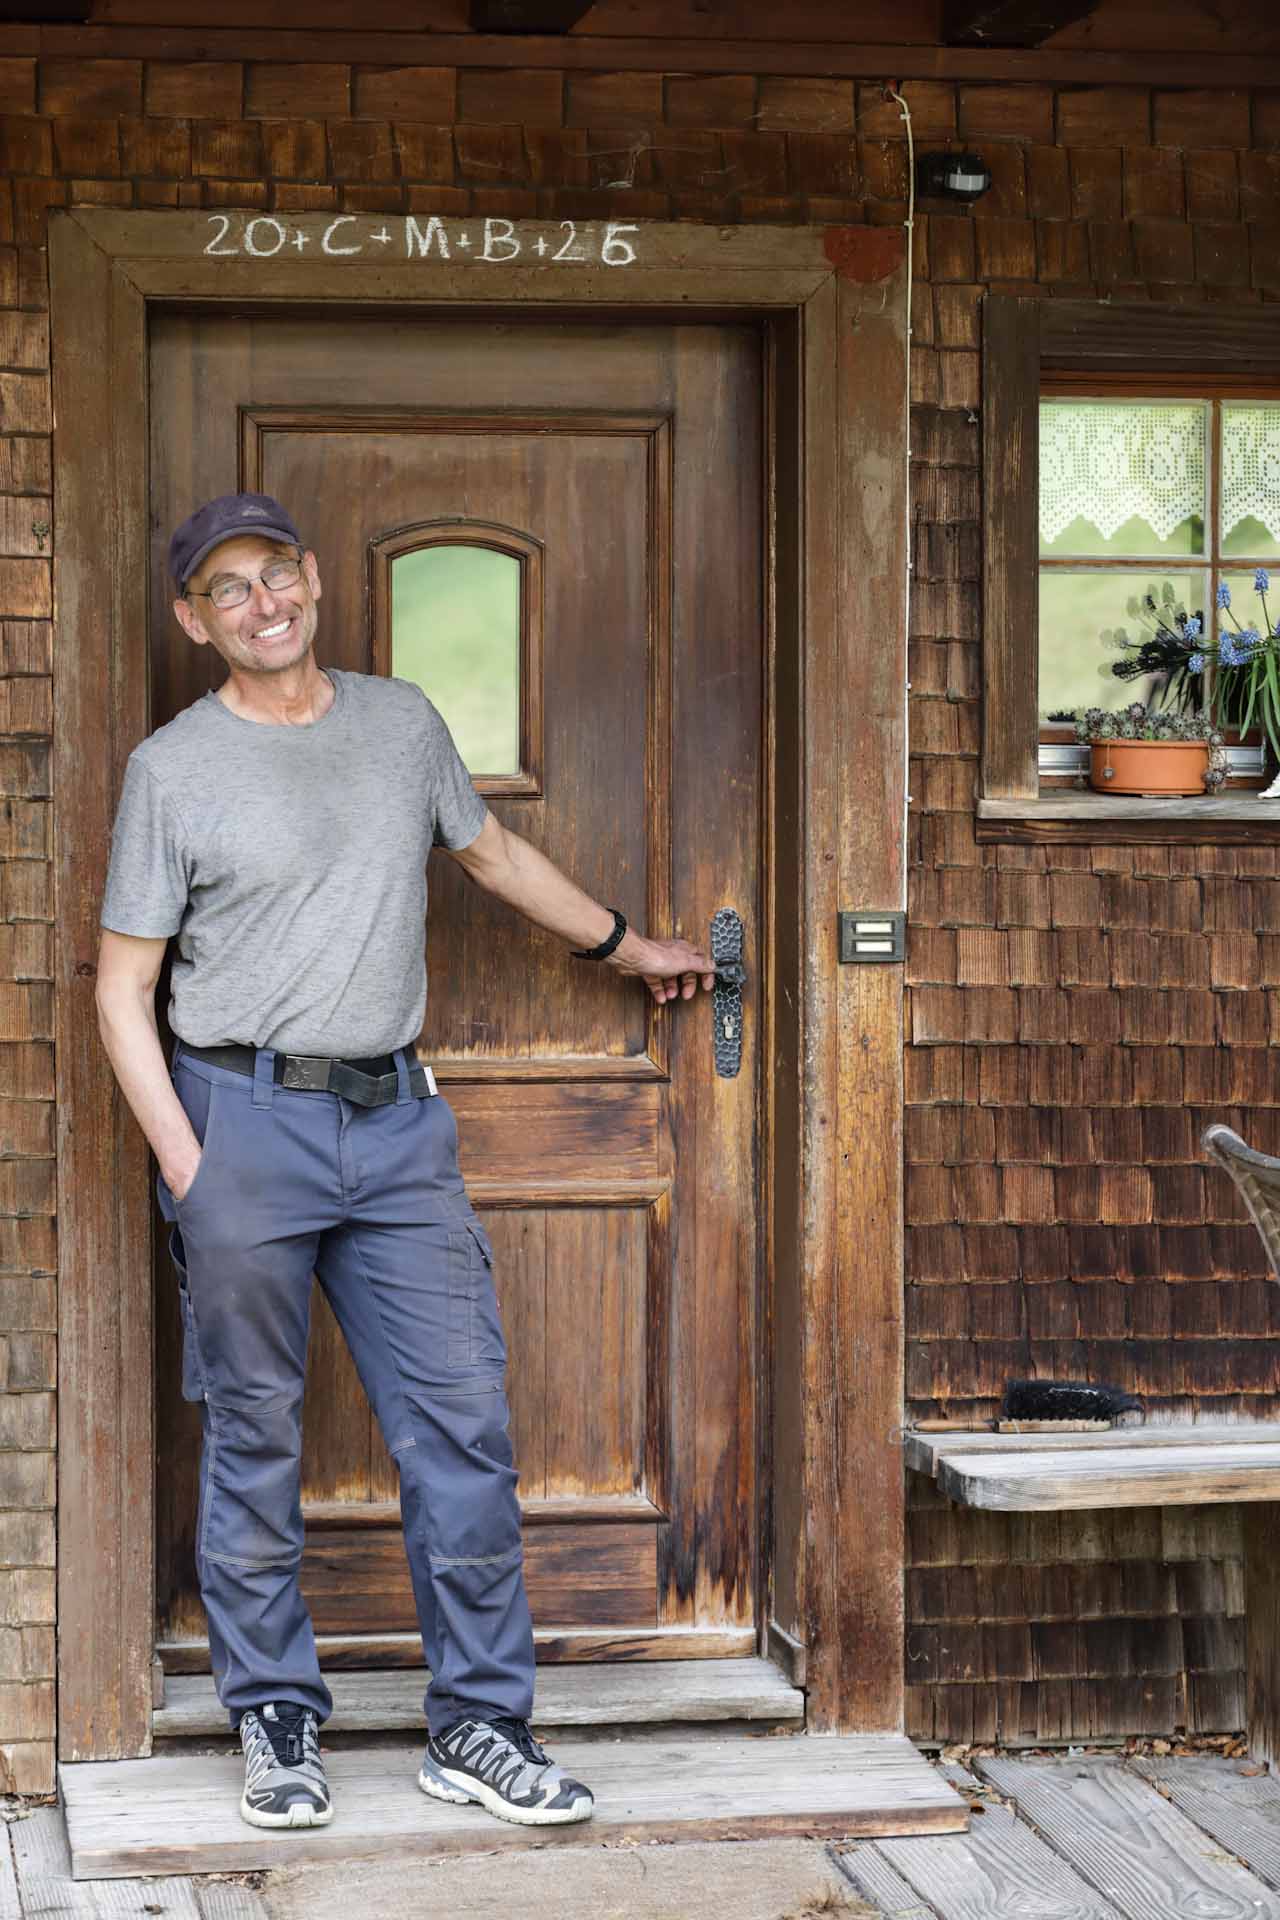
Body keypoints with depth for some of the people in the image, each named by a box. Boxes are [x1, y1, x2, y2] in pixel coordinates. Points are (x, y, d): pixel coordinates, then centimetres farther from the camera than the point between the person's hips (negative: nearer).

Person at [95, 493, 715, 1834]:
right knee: (256, 1440, 3)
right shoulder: (173, 769, 0)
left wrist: (626, 947, 37)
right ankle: (277, 1721, 16)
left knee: (464, 1424, 0)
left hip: (397, 1120, 3)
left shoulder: (401, 721, 11)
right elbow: (123, 990, -1)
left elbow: (492, 852, 29)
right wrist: (184, 1167, -11)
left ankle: (477, 1726, 8)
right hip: (245, 1117, -3)